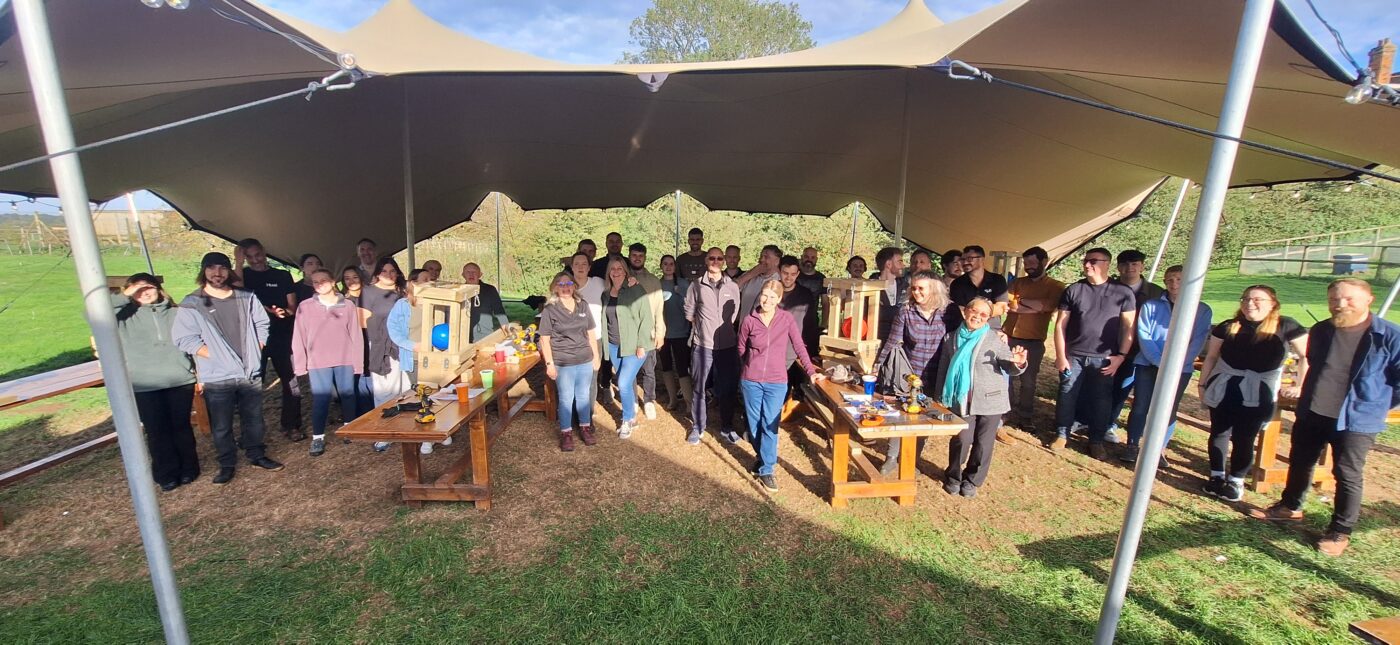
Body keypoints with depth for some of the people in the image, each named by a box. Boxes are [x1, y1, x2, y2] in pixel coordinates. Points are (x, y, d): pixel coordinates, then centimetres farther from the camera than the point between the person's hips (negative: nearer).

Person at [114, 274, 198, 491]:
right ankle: (167, 475, 20)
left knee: (182, 426, 10)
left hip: (181, 381, 0)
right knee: (157, 431, 6)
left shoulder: (176, 313, 10)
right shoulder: (126, 317, 6)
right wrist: (124, 296, -8)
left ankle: (188, 469, 24)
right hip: (145, 386, 0)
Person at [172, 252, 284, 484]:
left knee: (254, 419, 14)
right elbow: (184, 339, -9)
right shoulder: (191, 305, -6)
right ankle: (227, 465, 22)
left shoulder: (247, 298, 6)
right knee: (221, 426, 7)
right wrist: (218, 357, -13)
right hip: (217, 378, -3)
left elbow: (261, 325, 11)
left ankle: (257, 456, 29)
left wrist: (254, 353, 1)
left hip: (251, 372, 3)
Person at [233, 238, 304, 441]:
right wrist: (238, 263, -17)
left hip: (282, 335, 0)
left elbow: (293, 306, 4)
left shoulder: (283, 275, 7)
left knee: (291, 381, -2)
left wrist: (284, 312, -19)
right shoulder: (243, 275, 7)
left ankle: (291, 426, 8)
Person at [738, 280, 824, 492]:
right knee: (754, 424, 12)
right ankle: (762, 456, 37)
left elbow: (799, 347, -1)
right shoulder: (749, 320, -4)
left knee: (770, 426, 0)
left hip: (777, 383, -1)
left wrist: (811, 371, -5)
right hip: (751, 381, 1)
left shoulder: (787, 319, -6)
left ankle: (766, 470, 11)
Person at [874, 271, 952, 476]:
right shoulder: (905, 311, -10)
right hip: (906, 375, -1)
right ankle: (891, 458, 23)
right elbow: (891, 343, -6)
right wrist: (877, 368, -5)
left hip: (933, 379, 2)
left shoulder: (947, 313, -7)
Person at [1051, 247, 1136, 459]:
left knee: (1101, 400, 6)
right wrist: (1060, 356, -3)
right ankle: (1061, 434, 19)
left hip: (1104, 359, 0)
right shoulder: (1073, 290, 3)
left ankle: (1097, 441, 21)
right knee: (1067, 396, 5)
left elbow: (1129, 326, 3)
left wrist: (1120, 355, -5)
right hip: (1073, 356, 1)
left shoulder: (1123, 292, 2)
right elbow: (1060, 325, 3)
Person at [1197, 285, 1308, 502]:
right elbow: (1211, 357, 8)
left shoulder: (1285, 326, -4)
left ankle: (1236, 481, 17)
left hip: (1257, 397, -2)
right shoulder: (1227, 327, 1)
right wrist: (1202, 383, 7)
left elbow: (1306, 356, 1)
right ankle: (1217, 476, 21)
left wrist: (1299, 385, -2)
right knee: (1219, 433, 9)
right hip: (1222, 391, 2)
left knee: (1244, 439, 2)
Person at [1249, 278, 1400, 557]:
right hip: (1311, 413, 5)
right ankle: (1290, 507, 34)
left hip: (1357, 420, -5)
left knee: (1347, 475, 4)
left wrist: (1378, 405, -2)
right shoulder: (1320, 331, 3)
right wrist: (1311, 396, 17)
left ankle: (1340, 532, 17)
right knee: (1300, 463, 16)